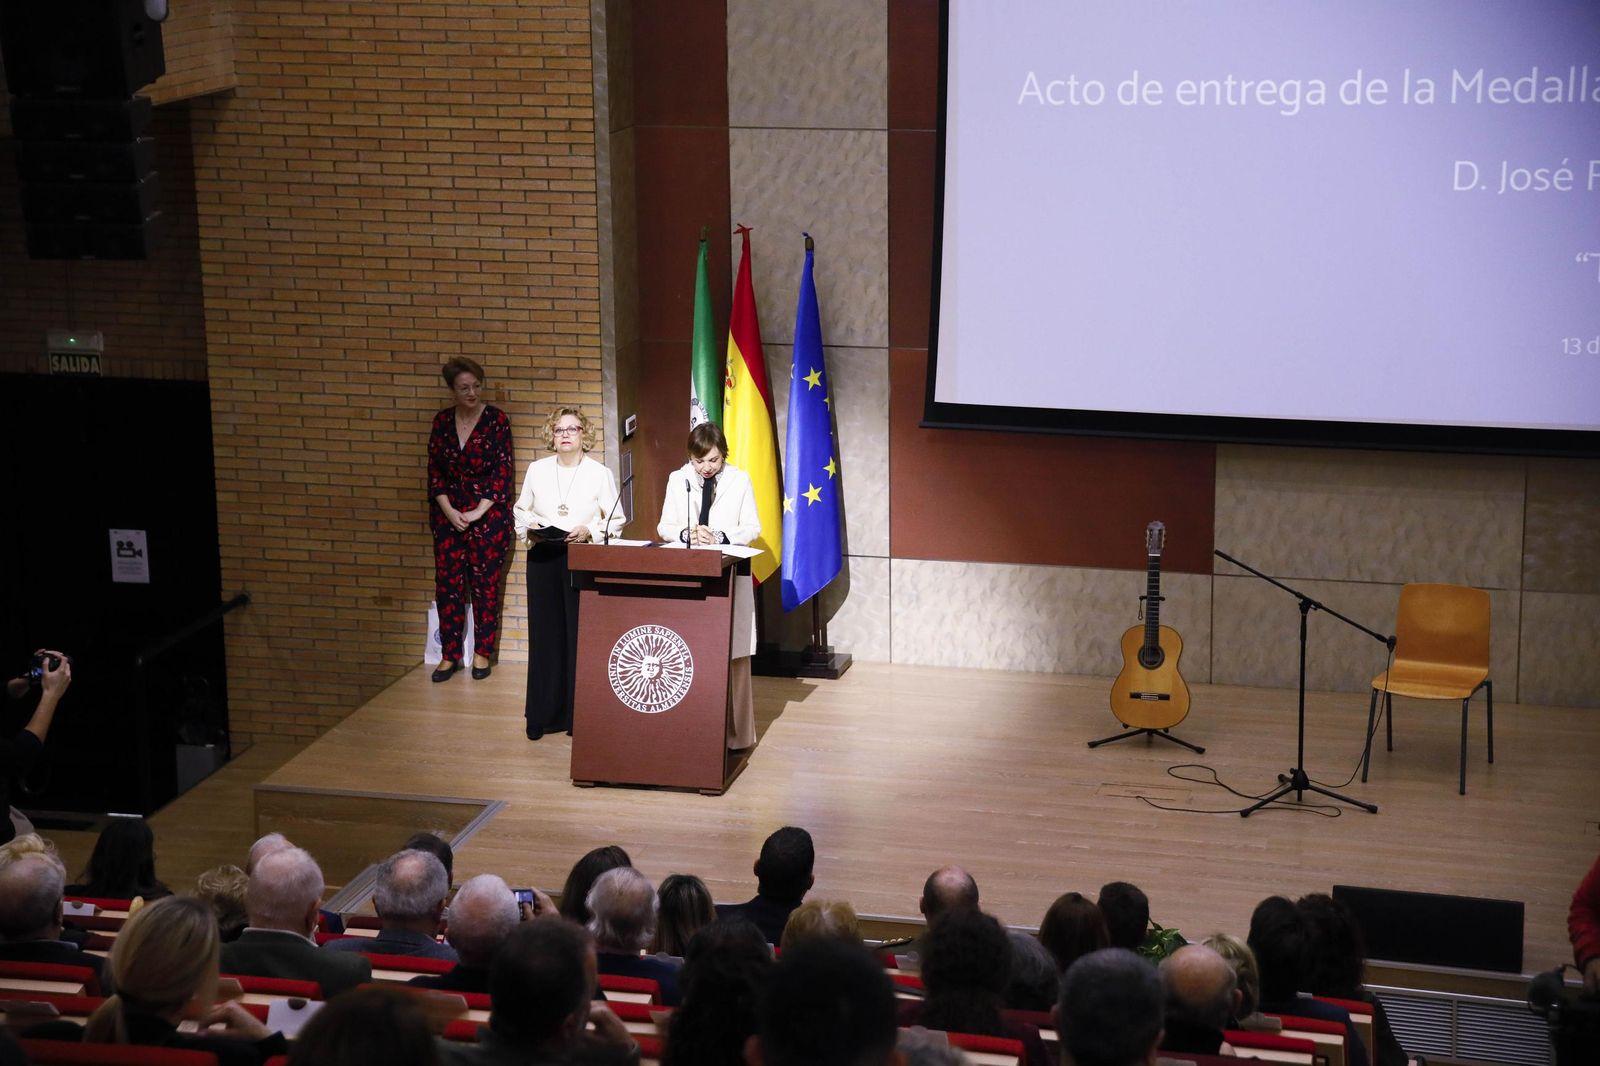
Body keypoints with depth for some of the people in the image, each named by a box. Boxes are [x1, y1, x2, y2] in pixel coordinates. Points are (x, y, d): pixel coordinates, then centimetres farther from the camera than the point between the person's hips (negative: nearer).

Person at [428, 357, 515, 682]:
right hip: (448, 515, 3)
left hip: (488, 515, -3)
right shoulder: (442, 421, 6)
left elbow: (503, 470, -7)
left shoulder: (496, 419, -3)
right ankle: (449, 655, 8)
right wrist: (448, 511, -7)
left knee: (485, 583, 0)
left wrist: (478, 512, -12)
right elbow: (434, 470, 6)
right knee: (447, 583, 1)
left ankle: (482, 654, 9)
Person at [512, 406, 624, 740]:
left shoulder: (600, 474, 1)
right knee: (545, 634, 3)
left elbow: (616, 520, 2)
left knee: (581, 634, -3)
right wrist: (529, 527, -4)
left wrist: (590, 531, -15)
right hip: (543, 558, 2)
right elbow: (520, 510, 17)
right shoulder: (537, 470, 8)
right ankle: (543, 715, 11)